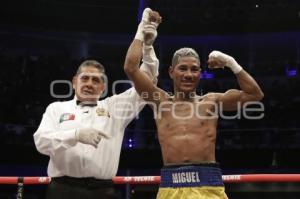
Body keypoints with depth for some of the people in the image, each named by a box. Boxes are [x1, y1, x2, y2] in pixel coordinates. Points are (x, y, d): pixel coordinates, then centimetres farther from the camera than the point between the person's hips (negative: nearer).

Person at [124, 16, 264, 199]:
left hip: (208, 183, 0)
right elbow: (131, 68, 4)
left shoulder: (211, 101, 12)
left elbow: (255, 94, 8)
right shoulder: (161, 101, 11)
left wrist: (231, 63, 4)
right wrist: (142, 36, 15)